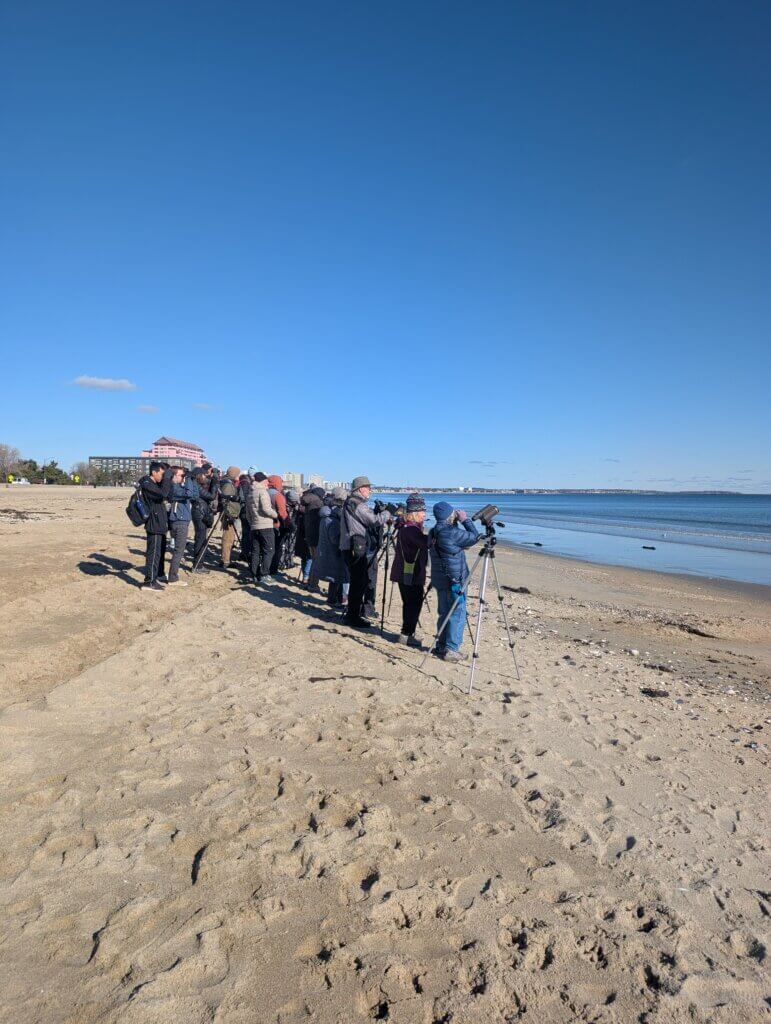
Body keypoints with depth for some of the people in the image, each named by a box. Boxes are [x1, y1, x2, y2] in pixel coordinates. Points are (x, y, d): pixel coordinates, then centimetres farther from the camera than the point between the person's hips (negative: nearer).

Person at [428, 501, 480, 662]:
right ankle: (451, 650, 1)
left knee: (444, 613, 16)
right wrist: (465, 519, -2)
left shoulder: (433, 532, 6)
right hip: (454, 580, -8)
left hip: (439, 580, 8)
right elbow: (474, 537, -11)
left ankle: (441, 646, 22)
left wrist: (458, 522, 12)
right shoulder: (452, 533, -20)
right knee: (457, 614, 0)